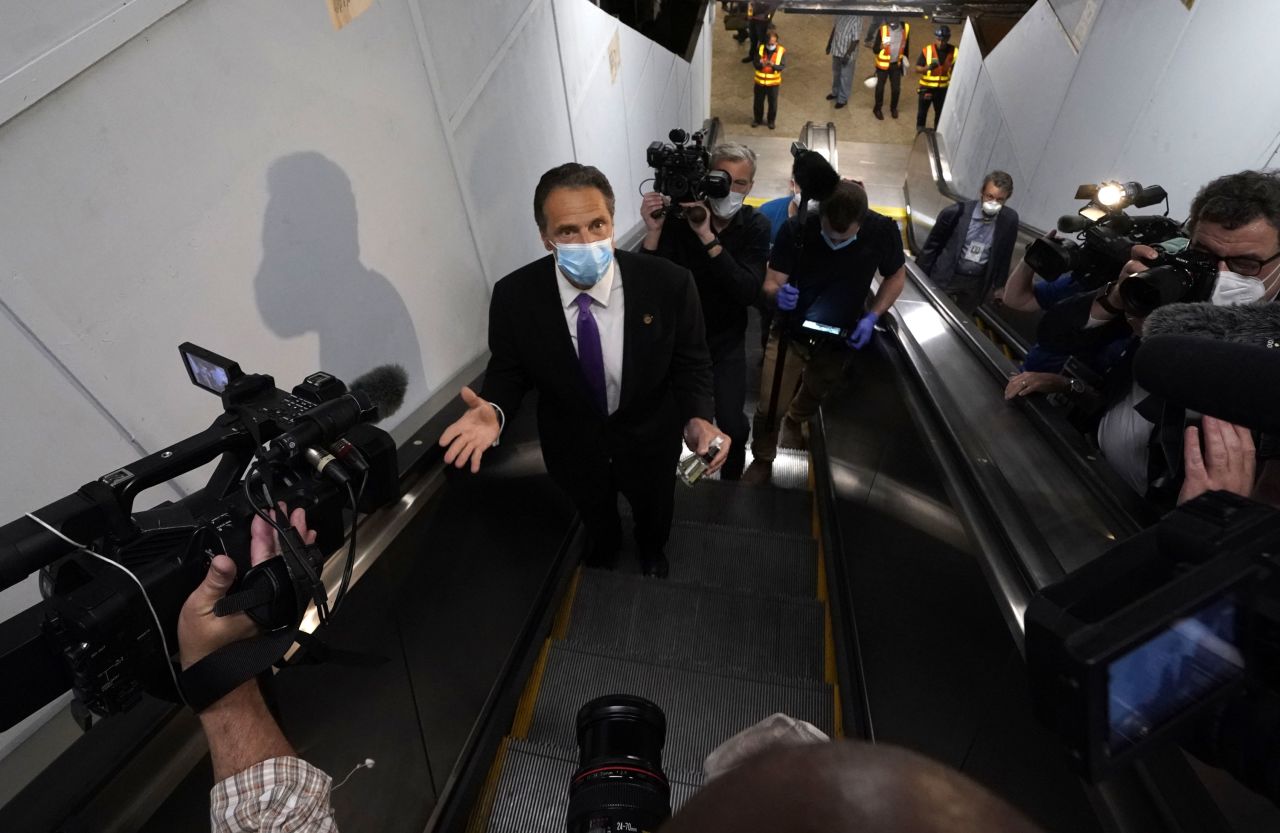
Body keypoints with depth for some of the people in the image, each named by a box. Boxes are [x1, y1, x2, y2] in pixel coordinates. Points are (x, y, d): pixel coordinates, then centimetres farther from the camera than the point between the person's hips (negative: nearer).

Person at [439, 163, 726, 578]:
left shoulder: (669, 284, -26)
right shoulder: (514, 296, -24)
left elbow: (691, 365, -14)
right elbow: (508, 371, -9)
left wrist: (697, 418, -34)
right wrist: (493, 411, -32)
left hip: (650, 438, 0)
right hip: (572, 446, 1)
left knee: (654, 510, 32)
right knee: (592, 519, 31)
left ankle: (652, 549, 71)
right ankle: (602, 553, 71)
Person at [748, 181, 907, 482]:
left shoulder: (883, 232, -17)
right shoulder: (796, 230, -22)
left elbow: (896, 277, 0)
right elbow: (770, 282, -16)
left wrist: (872, 317, -15)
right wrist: (779, 294, -40)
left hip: (839, 338, 2)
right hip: (792, 331, -2)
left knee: (816, 393, 24)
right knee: (770, 407, -7)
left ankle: (795, 422, 59)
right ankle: (763, 460, 22)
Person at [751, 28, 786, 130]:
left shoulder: (781, 51, -13)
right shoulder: (760, 48, -9)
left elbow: (783, 66, -17)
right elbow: (756, 64, -11)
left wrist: (773, 65, -36)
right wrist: (761, 64, -35)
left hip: (773, 82, -1)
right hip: (760, 81, 1)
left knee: (773, 103, 12)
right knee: (758, 102, 15)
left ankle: (772, 121, 32)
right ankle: (757, 119, 37)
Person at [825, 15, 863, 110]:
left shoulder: (856, 19, -26)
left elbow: (856, 39, -23)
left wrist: (847, 55, -24)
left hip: (847, 54, -7)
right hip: (836, 49, 7)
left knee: (845, 77, 9)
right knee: (836, 73, 24)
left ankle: (843, 99, 26)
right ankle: (835, 92, 46)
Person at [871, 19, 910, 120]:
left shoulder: (905, 28, -7)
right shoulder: (883, 29, -17)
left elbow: (906, 45, 7)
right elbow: (875, 49, -14)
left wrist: (905, 59, 13)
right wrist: (881, 47, -35)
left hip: (896, 64, 3)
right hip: (883, 64, -3)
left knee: (896, 88, 8)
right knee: (880, 87, 11)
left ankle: (893, 108, 32)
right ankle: (878, 108, 32)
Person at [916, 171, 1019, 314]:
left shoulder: (1009, 220, -8)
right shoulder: (956, 212, -16)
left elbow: (1005, 255, 5)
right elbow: (932, 245, -6)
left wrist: (1000, 284, 10)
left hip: (978, 283, 3)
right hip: (946, 277, -2)